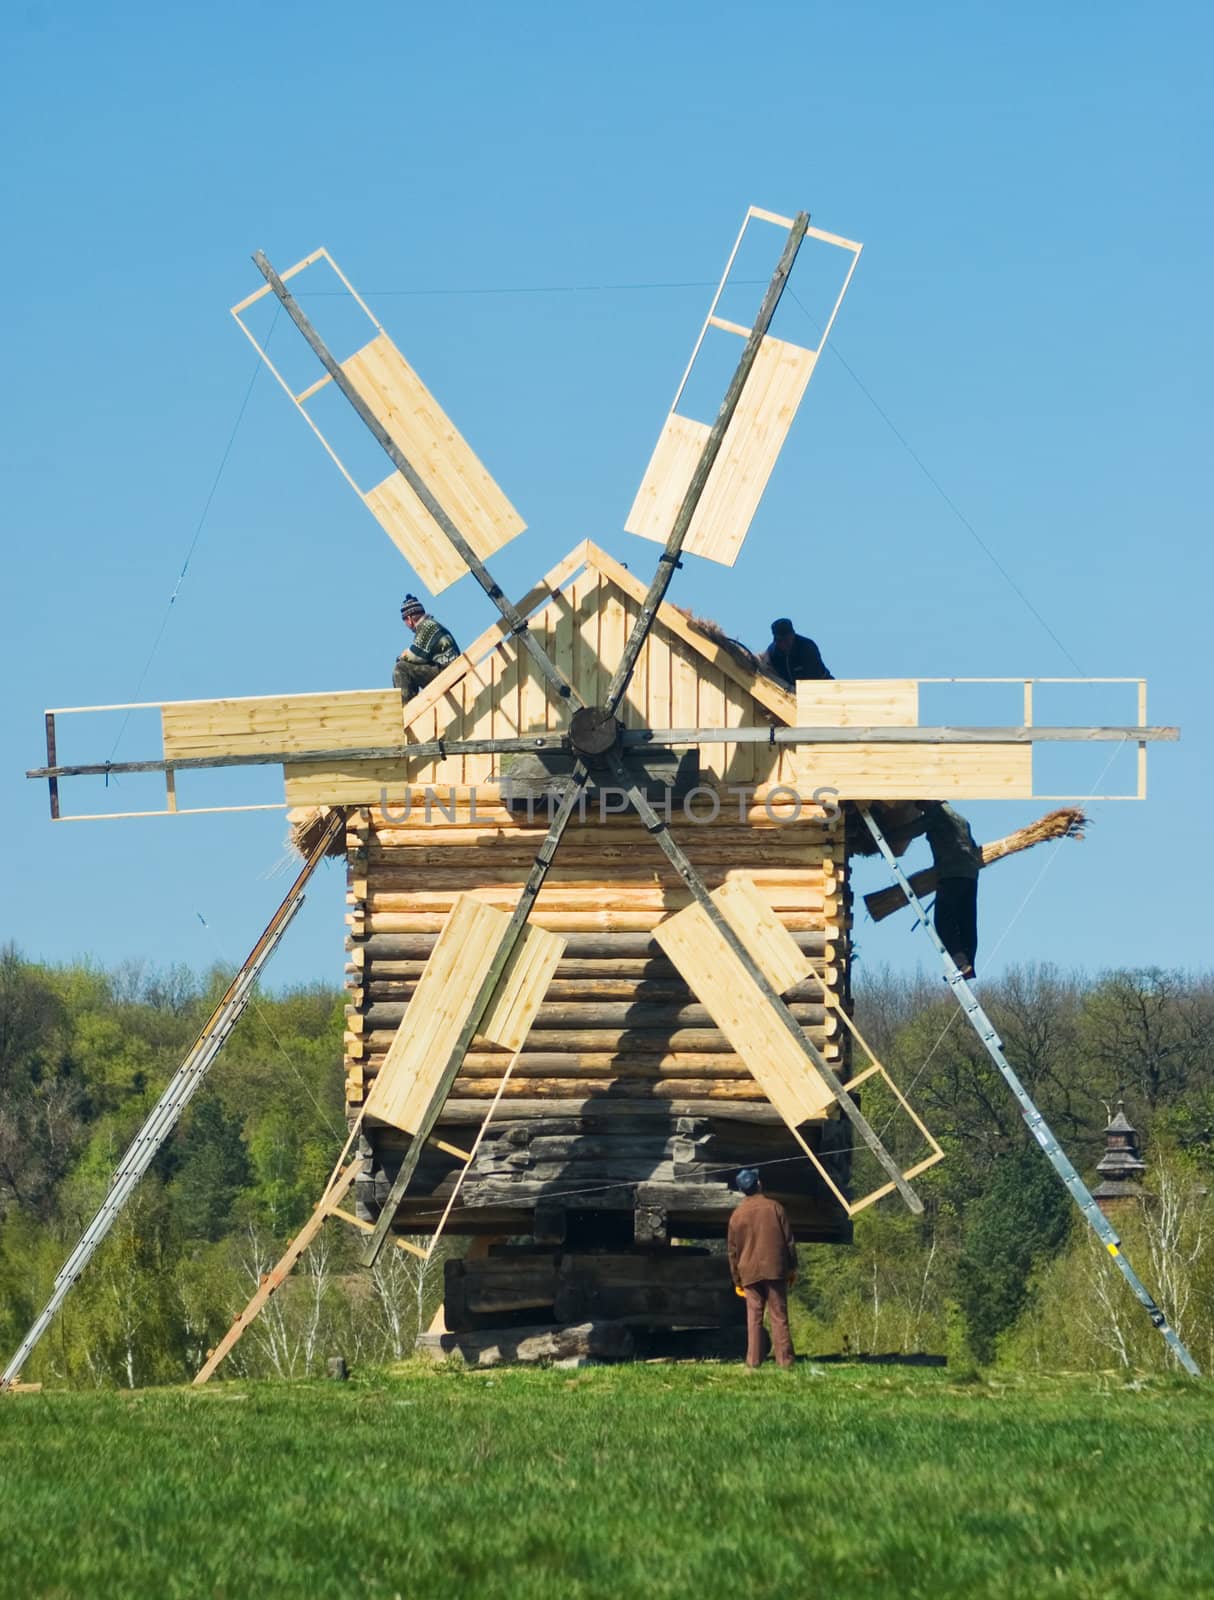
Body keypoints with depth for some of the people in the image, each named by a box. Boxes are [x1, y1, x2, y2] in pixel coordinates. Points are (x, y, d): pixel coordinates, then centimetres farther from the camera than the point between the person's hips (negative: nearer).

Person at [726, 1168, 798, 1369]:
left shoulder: (737, 1215, 5)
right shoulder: (775, 1207, 0)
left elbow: (733, 1250, 9)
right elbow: (789, 1240, 2)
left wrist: (737, 1280, 16)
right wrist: (792, 1268, 10)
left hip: (750, 1273, 1)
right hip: (775, 1270, -1)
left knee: (754, 1317, 3)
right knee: (779, 1316, 0)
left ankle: (753, 1360, -3)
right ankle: (784, 1358, -4)